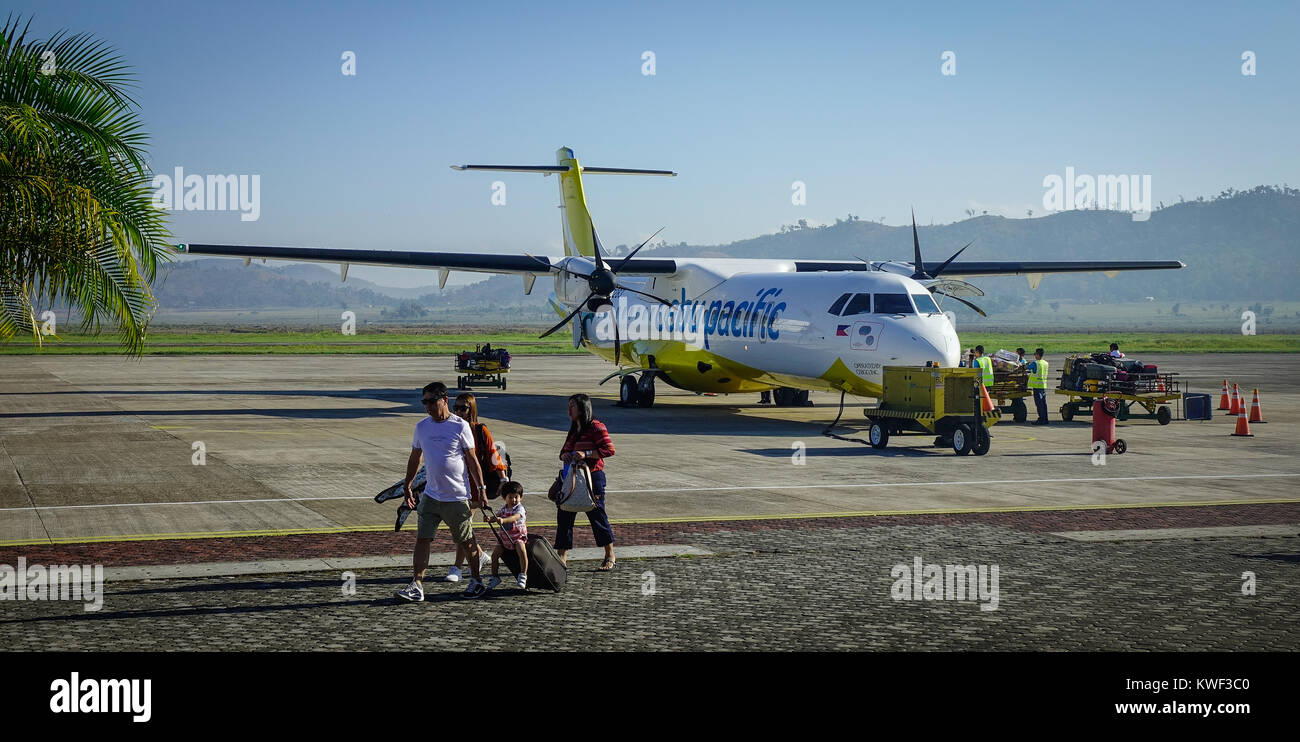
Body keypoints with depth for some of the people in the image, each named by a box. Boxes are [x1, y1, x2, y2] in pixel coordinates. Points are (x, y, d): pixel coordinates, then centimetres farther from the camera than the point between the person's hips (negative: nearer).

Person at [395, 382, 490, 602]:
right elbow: (414, 458, 18)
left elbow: (472, 460, -3)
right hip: (431, 495, 4)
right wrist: (407, 486, 19)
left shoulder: (460, 426, -7)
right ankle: (416, 586, -6)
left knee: (467, 541, 8)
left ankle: (476, 581, 24)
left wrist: (481, 489, -4)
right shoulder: (421, 427, 5)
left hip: (457, 497, -4)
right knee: (422, 539, -6)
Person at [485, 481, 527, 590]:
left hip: (518, 537, -5)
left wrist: (503, 520, -53)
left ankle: (523, 575, -22)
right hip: (504, 537, 5)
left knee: (522, 551, -31)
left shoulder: (519, 508, -16)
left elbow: (514, 518, -35)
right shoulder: (503, 508, 4)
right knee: (495, 554, -5)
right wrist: (490, 518, -27)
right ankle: (495, 577, 11)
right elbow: (496, 516, -2)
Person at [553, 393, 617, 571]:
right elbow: (565, 450, 27)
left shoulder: (596, 427, -9)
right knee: (564, 514, 3)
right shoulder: (574, 430, 16)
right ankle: (562, 557, 8)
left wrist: (586, 454, -24)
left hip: (593, 477, -8)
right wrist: (564, 455, 3)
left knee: (597, 515, -1)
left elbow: (609, 449, -16)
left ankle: (610, 557, 12)